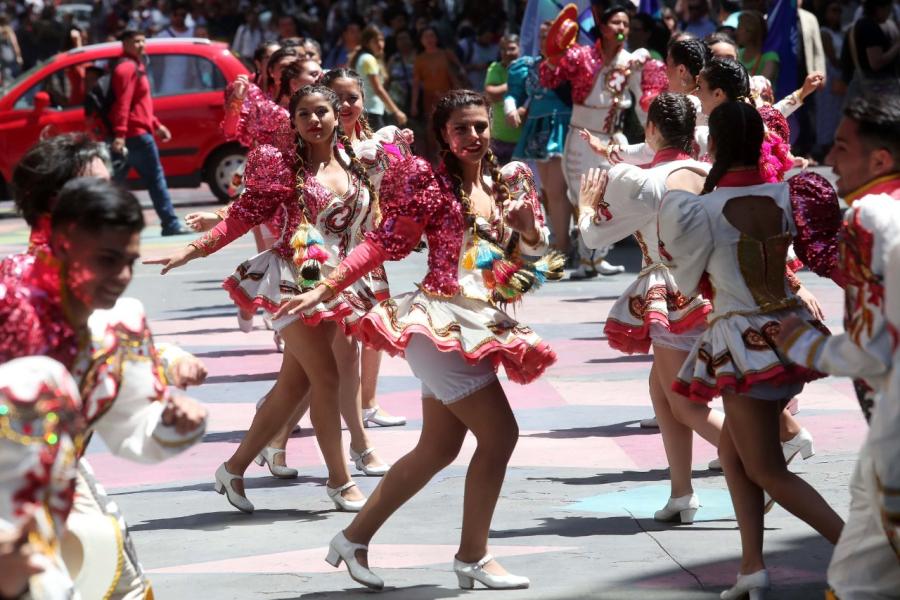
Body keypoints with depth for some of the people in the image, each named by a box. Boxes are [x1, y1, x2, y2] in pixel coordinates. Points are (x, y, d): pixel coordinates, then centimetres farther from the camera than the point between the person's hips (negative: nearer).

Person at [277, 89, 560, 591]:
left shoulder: (509, 180, 11)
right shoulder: (429, 182, -6)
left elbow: (535, 252, 16)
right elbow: (383, 244, -7)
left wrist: (527, 223, -6)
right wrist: (325, 289, -13)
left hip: (480, 325, 7)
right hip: (443, 322, -7)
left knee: (439, 449, 11)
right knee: (500, 433, -10)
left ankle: (355, 538, 22)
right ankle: (473, 557, 2)